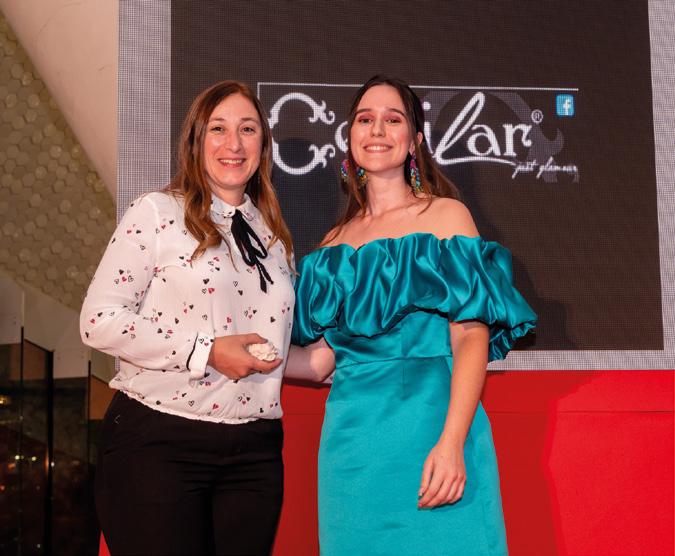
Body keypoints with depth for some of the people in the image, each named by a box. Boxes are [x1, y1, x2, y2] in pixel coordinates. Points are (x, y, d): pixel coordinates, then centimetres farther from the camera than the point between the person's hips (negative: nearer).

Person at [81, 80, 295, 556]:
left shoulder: (274, 233, 15)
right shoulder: (158, 213, -2)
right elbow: (100, 320, -10)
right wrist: (205, 352, -15)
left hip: (255, 451, 5)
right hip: (158, 443, -5)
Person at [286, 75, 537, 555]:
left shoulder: (445, 215, 3)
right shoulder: (335, 244, 14)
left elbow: (472, 337, -6)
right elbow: (320, 359, 12)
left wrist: (451, 442, -17)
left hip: (430, 425, -3)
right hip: (352, 438, 4)